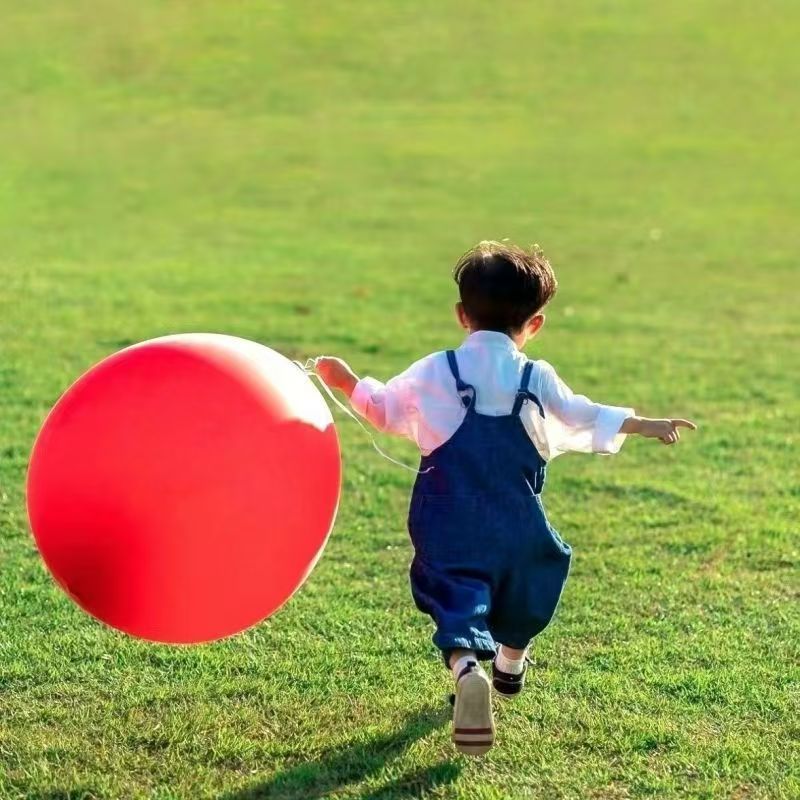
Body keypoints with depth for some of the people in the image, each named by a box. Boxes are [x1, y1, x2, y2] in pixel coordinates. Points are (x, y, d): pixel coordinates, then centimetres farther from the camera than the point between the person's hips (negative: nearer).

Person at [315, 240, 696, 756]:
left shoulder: (434, 372, 1)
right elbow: (586, 418, 5)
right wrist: (644, 425, 15)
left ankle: (466, 667, -39)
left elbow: (384, 406, 13)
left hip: (449, 522, -1)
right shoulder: (538, 380, 0)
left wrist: (348, 383, 31)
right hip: (517, 521, 2)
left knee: (459, 597, -8)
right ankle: (510, 664, 49)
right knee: (521, 585, 28)